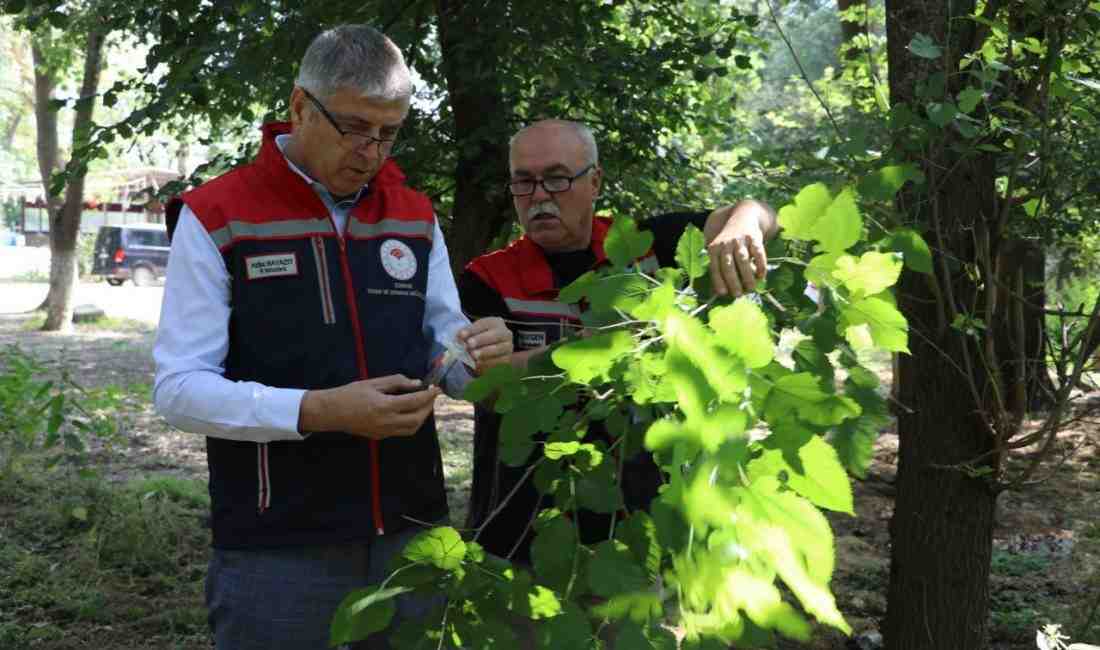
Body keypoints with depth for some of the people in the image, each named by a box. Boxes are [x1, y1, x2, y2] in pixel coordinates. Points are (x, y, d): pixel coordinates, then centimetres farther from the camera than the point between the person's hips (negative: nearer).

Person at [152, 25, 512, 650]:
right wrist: (318, 411, -24)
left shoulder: (417, 216, 8)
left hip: (415, 536, 4)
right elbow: (179, 388, -11)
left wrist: (479, 355, -10)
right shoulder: (215, 219, -6)